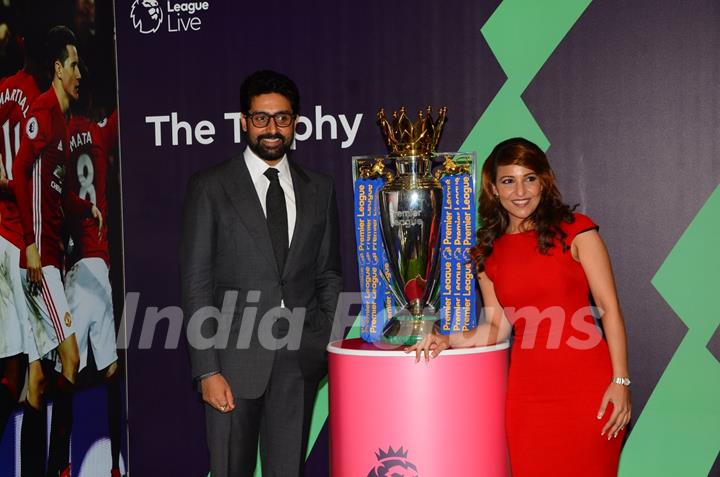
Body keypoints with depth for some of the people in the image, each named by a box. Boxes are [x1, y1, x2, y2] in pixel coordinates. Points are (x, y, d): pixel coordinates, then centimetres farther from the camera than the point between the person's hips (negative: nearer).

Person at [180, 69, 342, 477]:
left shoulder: (320, 189, 9)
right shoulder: (211, 187, -1)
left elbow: (329, 276, 14)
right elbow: (196, 282, -4)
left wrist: (334, 350, 4)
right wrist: (207, 370, -10)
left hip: (300, 361, 3)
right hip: (236, 358, -2)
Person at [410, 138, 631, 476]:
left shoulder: (574, 230, -1)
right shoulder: (487, 252, 10)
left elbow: (609, 308, -3)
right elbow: (498, 328, 11)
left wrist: (620, 381, -9)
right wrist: (447, 340, -5)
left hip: (586, 385, -3)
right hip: (527, 390, 3)